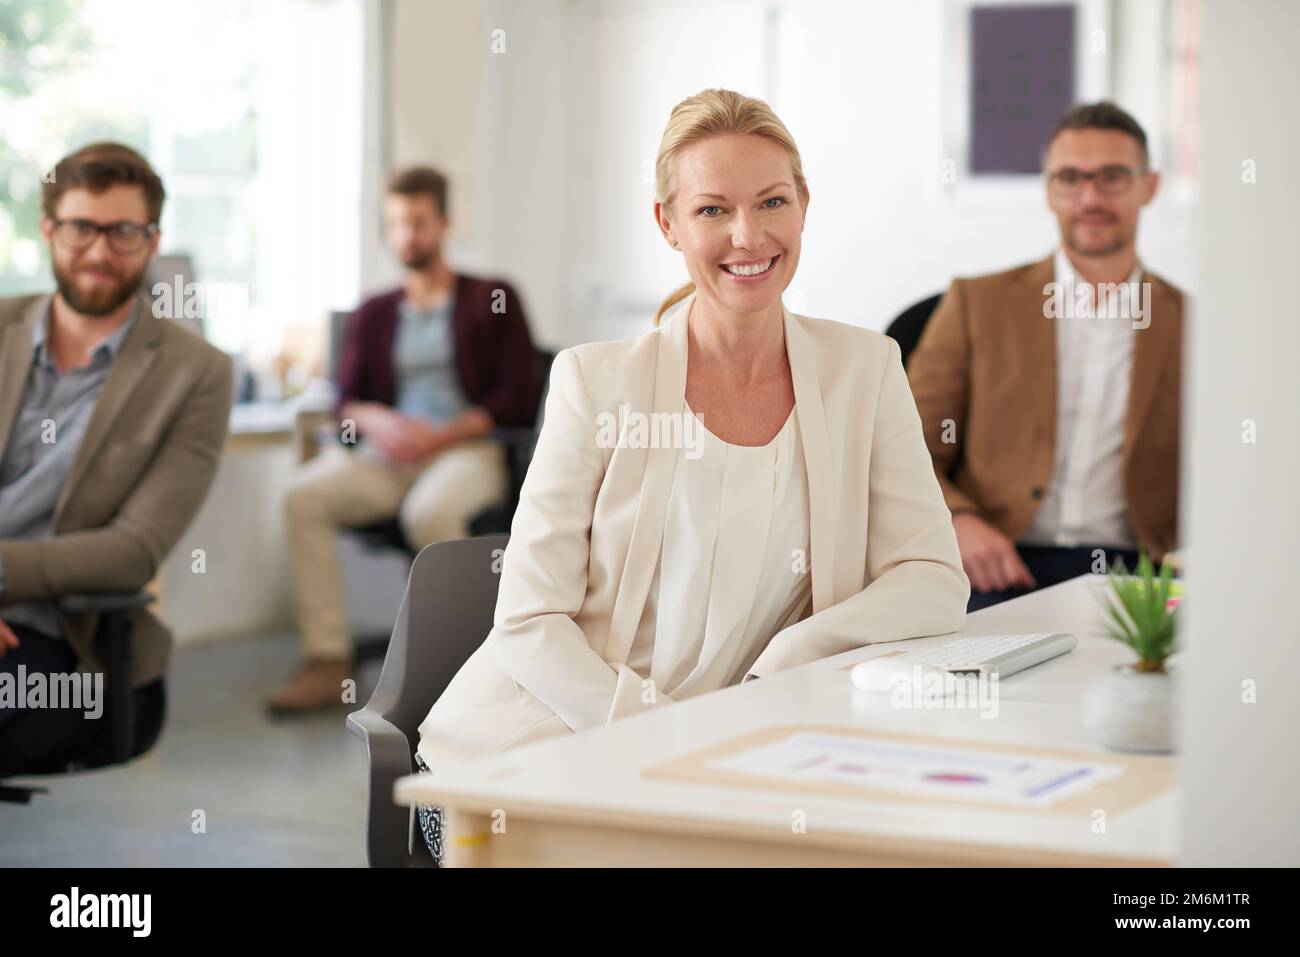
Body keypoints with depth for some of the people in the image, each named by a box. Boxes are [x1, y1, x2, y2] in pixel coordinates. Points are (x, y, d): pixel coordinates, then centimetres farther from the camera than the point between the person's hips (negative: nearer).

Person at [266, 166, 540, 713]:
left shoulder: (492, 300, 11)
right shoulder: (374, 315, 23)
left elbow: (519, 400, 0)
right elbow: (347, 402, 15)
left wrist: (439, 436, -11)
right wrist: (375, 421, -10)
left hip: (467, 449, -4)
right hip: (387, 457, 4)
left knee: (430, 510, -39)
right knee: (306, 494, -26)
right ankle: (328, 662, -29)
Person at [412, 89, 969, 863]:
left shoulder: (864, 370, 3)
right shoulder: (598, 381, -4)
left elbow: (934, 582, -2)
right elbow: (530, 620, -6)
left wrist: (791, 658, -18)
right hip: (528, 760, -2)